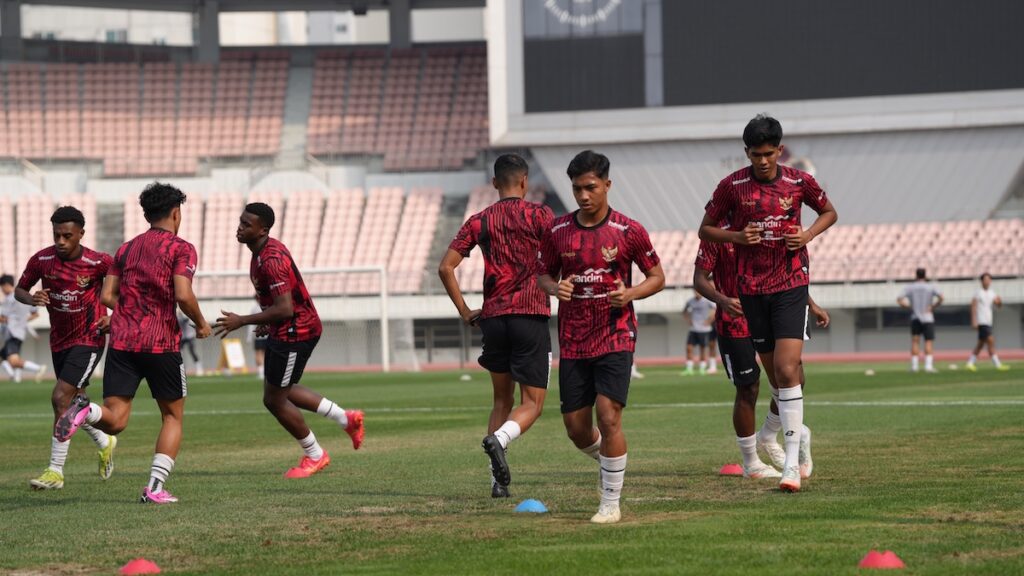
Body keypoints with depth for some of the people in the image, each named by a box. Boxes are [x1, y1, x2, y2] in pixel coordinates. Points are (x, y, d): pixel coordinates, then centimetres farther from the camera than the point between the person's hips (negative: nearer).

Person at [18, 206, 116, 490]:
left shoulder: (98, 262, -16)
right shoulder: (41, 260, -8)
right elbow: (19, 289, 6)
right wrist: (32, 299, -18)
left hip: (89, 339, -5)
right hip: (59, 341, 5)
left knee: (60, 399, -17)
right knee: (74, 403, 16)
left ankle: (55, 471, -12)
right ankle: (105, 442, 45)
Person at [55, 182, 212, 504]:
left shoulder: (126, 249, 16)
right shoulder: (181, 249, 0)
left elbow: (106, 296, 12)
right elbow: (183, 296, -14)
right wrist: (201, 324, 4)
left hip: (121, 341, 4)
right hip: (161, 343, -4)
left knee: (114, 421, 1)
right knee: (172, 417, 12)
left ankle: (86, 410, -32)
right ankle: (155, 487, 0)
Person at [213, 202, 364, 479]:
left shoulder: (271, 260, -27)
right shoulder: (265, 249, 6)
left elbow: (284, 309, -30)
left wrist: (241, 321, -24)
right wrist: (265, 321, 13)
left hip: (295, 333, -10)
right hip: (283, 331, 10)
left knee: (274, 400, 1)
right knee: (282, 391, 22)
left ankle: (314, 455, 18)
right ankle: (346, 418, 30)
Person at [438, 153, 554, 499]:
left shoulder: (479, 221, 8)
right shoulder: (539, 215, -1)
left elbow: (446, 267, 2)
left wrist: (464, 311, 8)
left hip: (493, 318, 4)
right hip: (531, 315, -4)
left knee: (502, 400, 15)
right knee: (533, 403, 0)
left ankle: (498, 480, 5)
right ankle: (499, 439, -30)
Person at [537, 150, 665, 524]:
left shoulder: (628, 231, -5)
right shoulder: (558, 230, 2)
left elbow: (657, 276, 4)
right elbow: (543, 274, 13)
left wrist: (630, 293, -16)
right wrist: (555, 288, -11)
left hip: (616, 338, -3)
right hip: (572, 342, 3)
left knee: (608, 418, -15)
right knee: (576, 427, 5)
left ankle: (611, 503, -4)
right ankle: (606, 461, 38)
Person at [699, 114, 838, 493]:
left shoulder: (799, 183, -2)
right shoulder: (732, 186, -2)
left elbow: (829, 212, 16)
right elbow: (706, 230, 7)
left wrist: (808, 235, -4)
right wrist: (737, 236, -12)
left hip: (791, 285, -2)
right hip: (751, 289, 2)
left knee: (787, 371, -15)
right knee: (775, 373, 9)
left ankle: (792, 462, -16)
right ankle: (796, 429, 34)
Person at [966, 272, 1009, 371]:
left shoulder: (992, 293, 13)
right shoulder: (978, 293, -7)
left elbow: (998, 305, 13)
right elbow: (973, 306, -10)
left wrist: (999, 301, -11)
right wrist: (974, 321, -17)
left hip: (988, 322, 8)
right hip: (982, 322, -8)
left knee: (981, 344, 10)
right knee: (991, 341, -13)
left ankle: (970, 363, 15)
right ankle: (997, 364, -13)